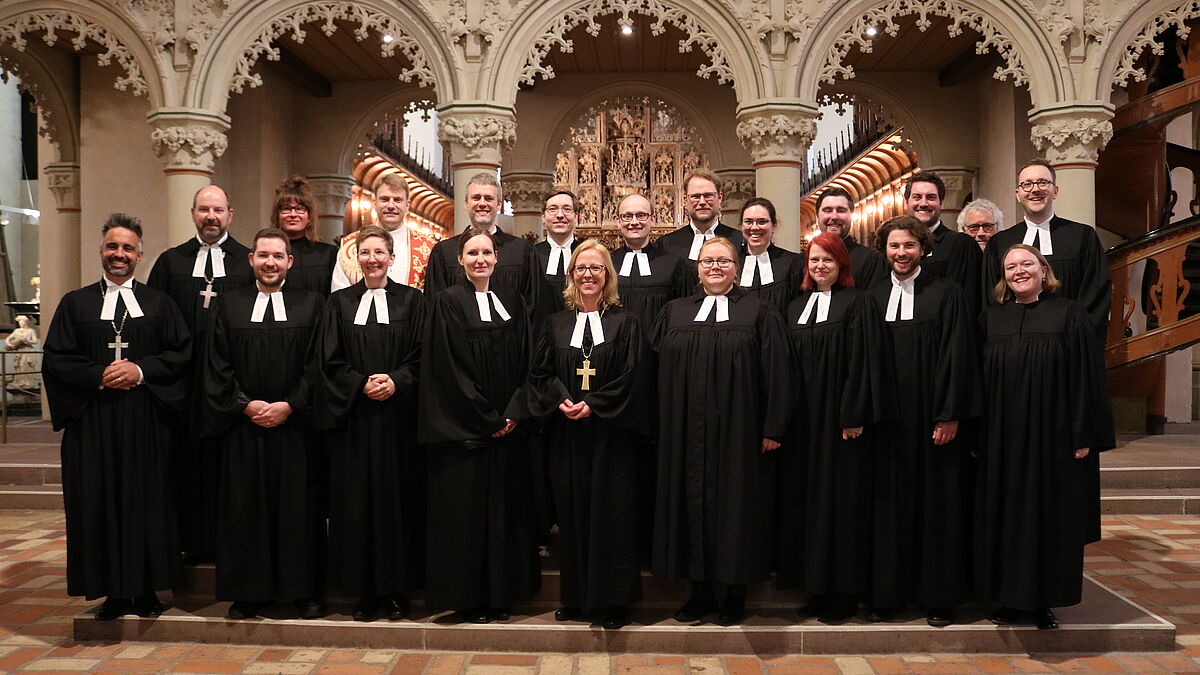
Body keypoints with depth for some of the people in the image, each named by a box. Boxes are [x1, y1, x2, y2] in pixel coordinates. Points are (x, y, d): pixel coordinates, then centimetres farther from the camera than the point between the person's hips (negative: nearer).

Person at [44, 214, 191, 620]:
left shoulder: (159, 303, 10)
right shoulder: (76, 303, 10)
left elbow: (182, 353, 3)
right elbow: (55, 359, 4)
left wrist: (141, 370, -11)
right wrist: (99, 374, -11)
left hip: (147, 421, 0)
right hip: (93, 422, 1)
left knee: (147, 503, 1)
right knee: (100, 506, 1)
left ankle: (146, 590, 12)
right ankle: (114, 593, 11)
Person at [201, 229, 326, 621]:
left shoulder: (311, 304, 4)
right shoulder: (230, 304, 9)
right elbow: (217, 367, 5)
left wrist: (290, 405, -11)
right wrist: (244, 404, -7)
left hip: (295, 423, -1)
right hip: (243, 425, 2)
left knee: (299, 506, 2)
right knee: (244, 507, 5)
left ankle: (304, 590, 13)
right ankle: (249, 592, 16)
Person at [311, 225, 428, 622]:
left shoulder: (412, 302, 6)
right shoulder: (339, 304, 9)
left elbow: (423, 356, 1)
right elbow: (328, 362, 3)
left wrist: (396, 381, -15)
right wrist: (362, 383, -11)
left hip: (398, 416, -1)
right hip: (354, 420, 1)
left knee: (399, 499, 1)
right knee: (356, 502, 2)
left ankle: (397, 590, 12)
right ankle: (366, 591, 13)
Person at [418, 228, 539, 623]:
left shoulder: (511, 301, 10)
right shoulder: (449, 302, -5)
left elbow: (524, 364, 9)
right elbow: (450, 368, -11)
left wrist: (513, 414, -3)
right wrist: (487, 420, -12)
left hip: (506, 425, 5)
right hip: (464, 430, -5)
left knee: (504, 508, 9)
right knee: (466, 509, 1)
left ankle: (499, 594, 20)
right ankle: (467, 599, 13)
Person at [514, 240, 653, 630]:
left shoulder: (625, 323, 3)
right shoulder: (556, 324, 11)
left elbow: (633, 375, -5)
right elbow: (540, 372, 7)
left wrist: (592, 404, -14)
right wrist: (561, 400, -11)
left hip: (610, 433, -2)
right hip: (566, 434, 3)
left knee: (610, 513, 0)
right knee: (571, 512, 6)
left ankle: (611, 600, 10)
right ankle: (575, 596, 18)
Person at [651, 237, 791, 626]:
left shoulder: (758, 313, 3)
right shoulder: (674, 313, 11)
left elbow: (776, 372, -2)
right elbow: (657, 368, 9)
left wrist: (773, 428, -8)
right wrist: (659, 425, 2)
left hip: (738, 431, -2)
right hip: (686, 431, 3)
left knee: (736, 502, 3)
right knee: (693, 502, 6)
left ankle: (735, 592, 17)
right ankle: (701, 591, 18)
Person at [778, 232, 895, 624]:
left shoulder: (858, 304, -3)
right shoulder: (796, 308, 13)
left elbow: (863, 362, -10)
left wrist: (854, 416, -16)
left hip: (841, 418, -5)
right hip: (805, 419, 6)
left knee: (842, 499, 0)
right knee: (808, 499, 7)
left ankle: (844, 594, 10)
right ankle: (817, 588, 17)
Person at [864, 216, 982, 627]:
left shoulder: (946, 295, -1)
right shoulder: (874, 298, 9)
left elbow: (957, 357, -6)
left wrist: (950, 416, -13)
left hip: (932, 419, -3)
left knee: (937, 501, 4)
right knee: (890, 500, 6)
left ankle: (939, 596, 16)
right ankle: (887, 593, 16)